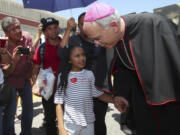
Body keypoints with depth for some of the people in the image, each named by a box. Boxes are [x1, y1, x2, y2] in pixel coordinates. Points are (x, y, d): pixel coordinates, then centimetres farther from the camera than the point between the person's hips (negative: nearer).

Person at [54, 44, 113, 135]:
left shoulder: (89, 74, 2)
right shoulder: (63, 76, -3)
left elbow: (99, 94, 3)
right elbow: (59, 104, -2)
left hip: (88, 123, 2)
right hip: (70, 124, -1)